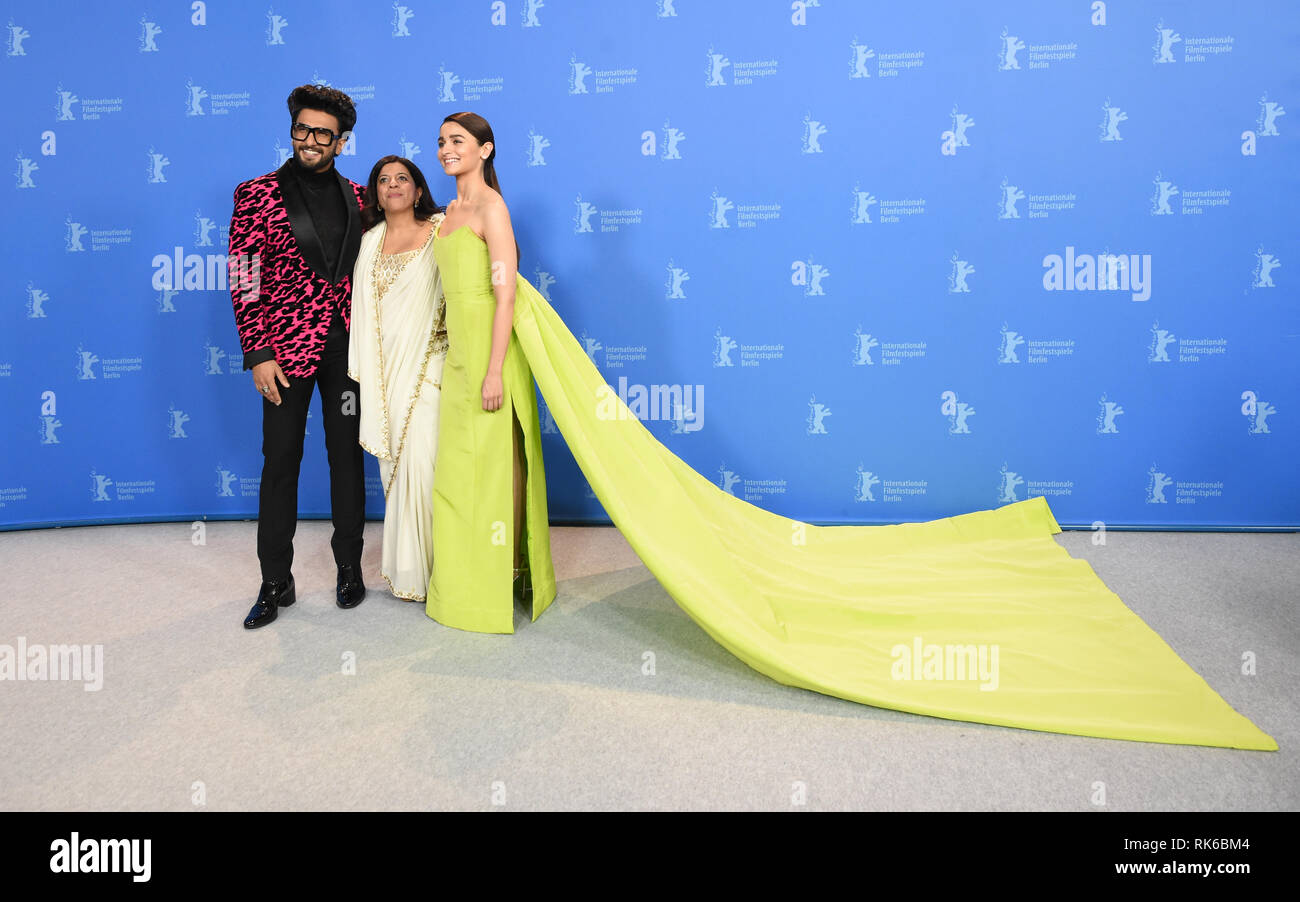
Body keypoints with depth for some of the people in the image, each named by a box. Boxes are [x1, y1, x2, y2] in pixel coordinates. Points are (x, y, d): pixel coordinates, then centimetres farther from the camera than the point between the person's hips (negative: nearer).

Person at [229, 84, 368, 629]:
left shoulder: (356, 197, 9)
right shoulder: (257, 195, -1)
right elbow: (244, 281, -4)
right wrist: (258, 355, -10)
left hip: (346, 345, 3)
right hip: (286, 347, -2)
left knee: (347, 455, 9)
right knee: (280, 461, 3)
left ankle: (349, 569, 23)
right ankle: (276, 583, 13)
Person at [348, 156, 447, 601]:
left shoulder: (441, 229, 2)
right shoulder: (370, 240, 15)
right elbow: (363, 306, 17)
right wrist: (361, 365, 14)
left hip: (426, 363, -4)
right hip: (384, 366, 4)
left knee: (421, 458, -11)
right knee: (392, 460, 6)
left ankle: (429, 567, 2)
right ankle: (403, 565, 16)